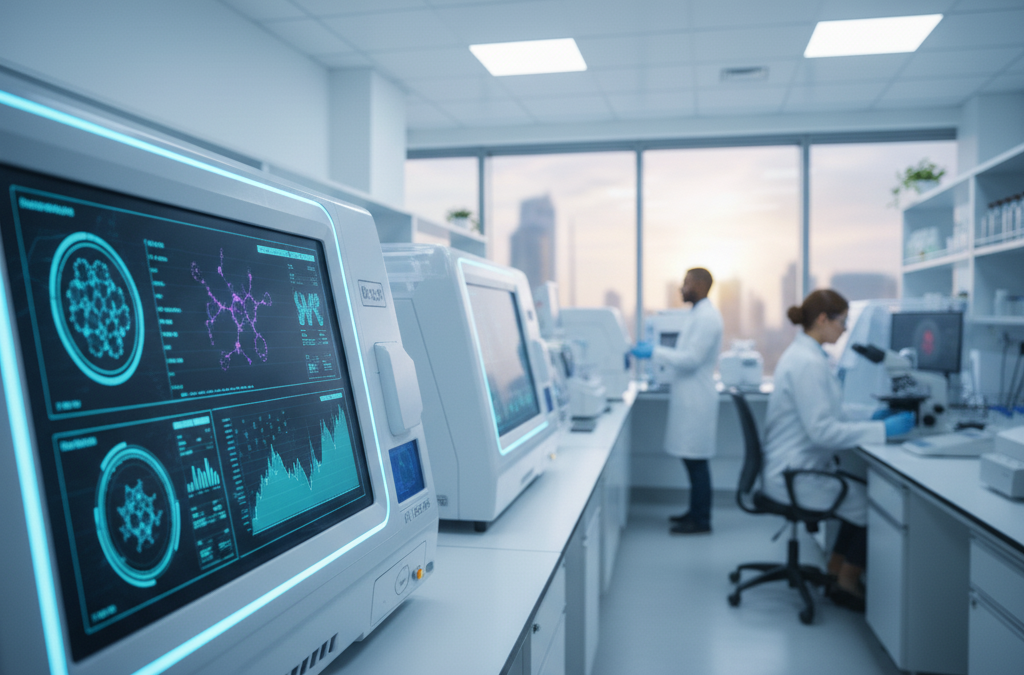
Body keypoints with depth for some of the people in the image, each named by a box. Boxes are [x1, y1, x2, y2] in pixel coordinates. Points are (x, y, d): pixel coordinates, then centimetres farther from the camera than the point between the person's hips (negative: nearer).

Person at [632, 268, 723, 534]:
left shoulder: (706, 317, -16)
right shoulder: (698, 313, 15)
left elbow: (691, 359, -21)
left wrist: (654, 353, -16)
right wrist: (654, 350, 14)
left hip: (696, 400, -10)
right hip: (689, 398, 10)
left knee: (696, 461, -3)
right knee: (693, 460, 15)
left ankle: (701, 520, 6)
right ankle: (696, 511, 24)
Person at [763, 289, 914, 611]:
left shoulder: (803, 354, 10)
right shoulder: (808, 363, -22)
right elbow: (822, 431, -25)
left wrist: (869, 420, 9)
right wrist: (882, 429, -20)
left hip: (792, 466, 10)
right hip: (795, 475, -10)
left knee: (864, 491, 16)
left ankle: (836, 573, 25)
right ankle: (847, 584, 16)